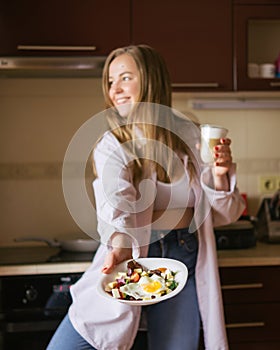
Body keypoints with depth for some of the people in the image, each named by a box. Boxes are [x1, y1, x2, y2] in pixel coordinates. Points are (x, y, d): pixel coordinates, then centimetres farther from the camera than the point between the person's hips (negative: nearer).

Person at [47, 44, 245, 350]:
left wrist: (219, 175, -13)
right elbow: (115, 202, -24)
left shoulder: (191, 136, 3)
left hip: (184, 266, 1)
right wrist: (118, 247, -44)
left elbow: (220, 215, 6)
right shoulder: (111, 146, -3)